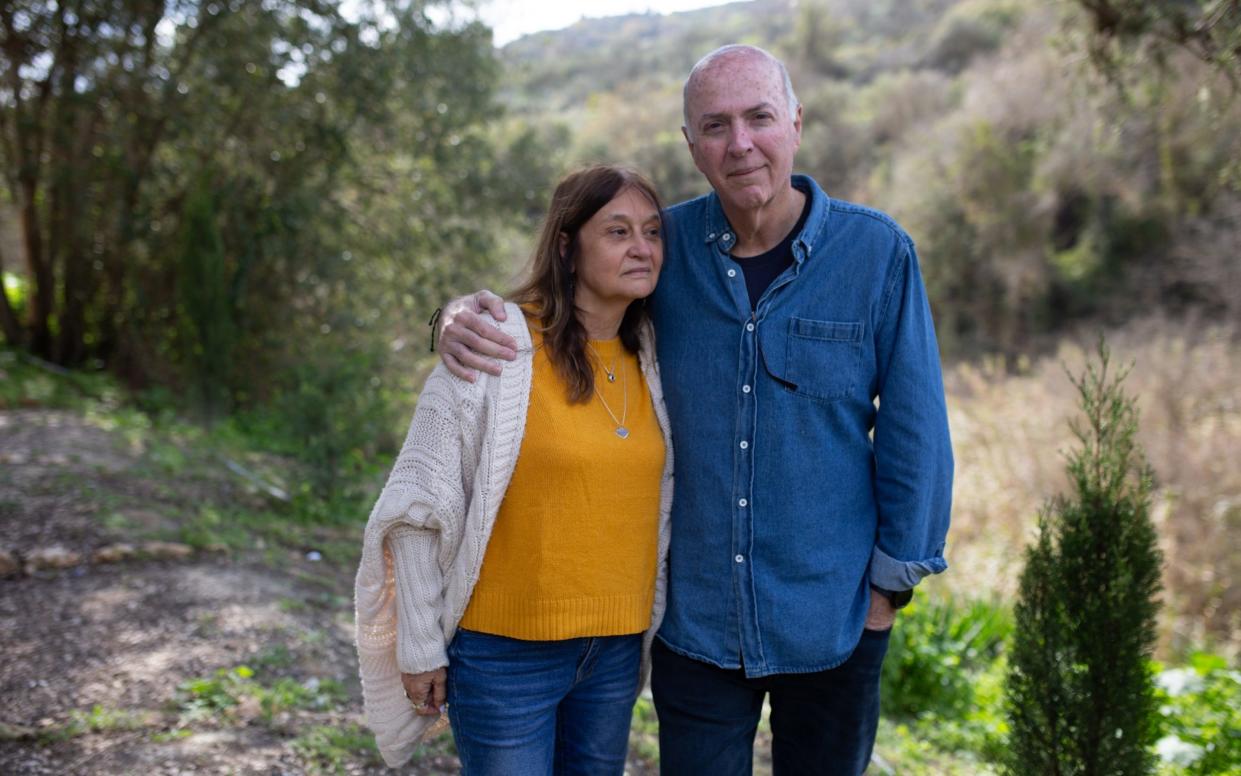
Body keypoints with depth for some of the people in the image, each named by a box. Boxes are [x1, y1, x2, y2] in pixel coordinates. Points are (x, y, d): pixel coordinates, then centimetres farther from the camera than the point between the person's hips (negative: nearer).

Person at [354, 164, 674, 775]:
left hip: (615, 650, 6)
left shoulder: (648, 362, 3)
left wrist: (647, 633, 14)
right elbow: (420, 507, -11)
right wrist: (420, 648, -9)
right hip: (508, 652, -5)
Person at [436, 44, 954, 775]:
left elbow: (913, 430, -4)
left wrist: (894, 577, -3)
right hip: (696, 614, 1)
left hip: (831, 616, -1)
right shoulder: (666, 245, -4)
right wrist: (465, 316, -13)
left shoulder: (878, 253, -9)